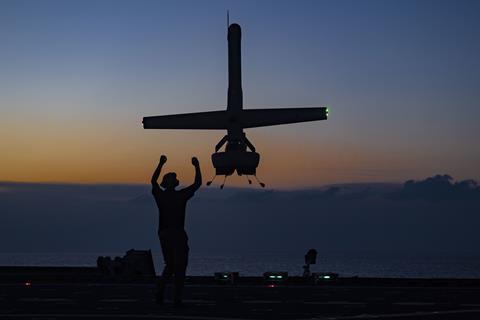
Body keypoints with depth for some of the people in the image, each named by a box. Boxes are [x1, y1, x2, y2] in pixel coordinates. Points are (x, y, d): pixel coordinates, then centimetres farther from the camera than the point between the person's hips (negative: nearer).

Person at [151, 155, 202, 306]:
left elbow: (153, 180, 22)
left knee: (169, 265, 18)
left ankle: (160, 289, 0)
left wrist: (161, 164, 29)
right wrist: (197, 166, 11)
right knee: (180, 267, 1)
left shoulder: (160, 195, 3)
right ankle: (177, 298, -5)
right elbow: (198, 183, 2)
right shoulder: (181, 196, -7)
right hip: (178, 233, -4)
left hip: (163, 233, 5)